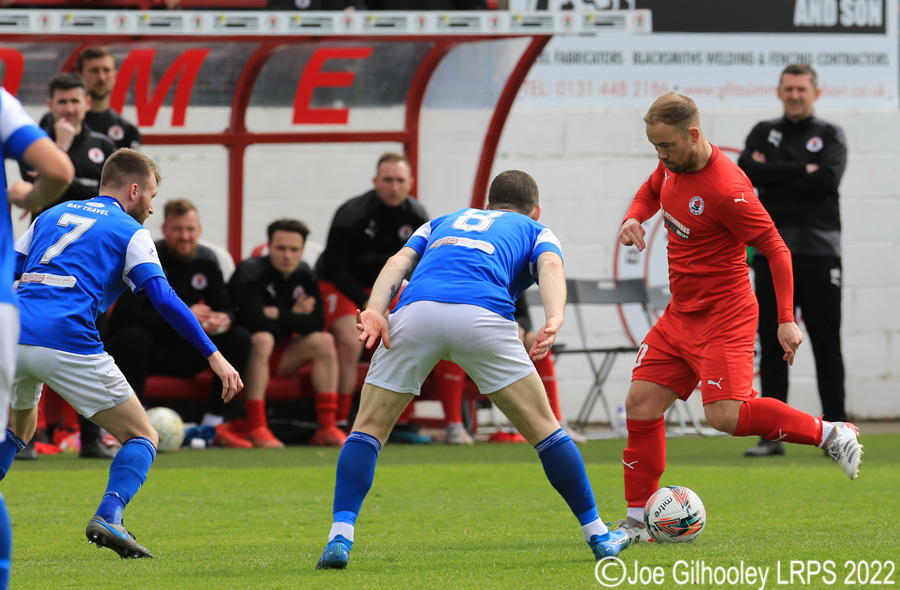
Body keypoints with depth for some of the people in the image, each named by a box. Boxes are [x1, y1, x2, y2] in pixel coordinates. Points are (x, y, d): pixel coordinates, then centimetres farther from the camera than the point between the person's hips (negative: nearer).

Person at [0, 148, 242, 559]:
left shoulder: (51, 216, 25)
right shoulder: (129, 232, 9)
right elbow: (165, 300, -3)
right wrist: (213, 356, -4)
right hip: (69, 344, -5)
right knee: (142, 438, 7)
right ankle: (108, 517, -17)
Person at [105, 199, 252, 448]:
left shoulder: (206, 260, 3)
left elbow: (223, 307, 4)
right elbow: (126, 314, -25)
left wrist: (223, 320, -24)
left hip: (179, 353, 6)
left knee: (239, 338, -11)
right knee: (133, 336, -40)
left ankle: (213, 424, -13)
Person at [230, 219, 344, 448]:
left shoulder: (304, 276, 2)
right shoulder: (251, 272, -17)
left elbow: (316, 324, -10)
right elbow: (256, 322, -30)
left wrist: (277, 314, -18)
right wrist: (293, 317, -16)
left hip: (277, 355, 6)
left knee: (324, 341, -11)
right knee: (263, 339, -36)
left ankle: (327, 427, -18)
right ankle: (256, 428, -40)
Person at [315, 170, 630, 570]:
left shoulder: (443, 223, 39)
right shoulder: (535, 231, 32)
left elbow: (399, 262, 20)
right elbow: (551, 267, 8)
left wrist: (374, 310, 4)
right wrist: (554, 321, -9)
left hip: (415, 311, 2)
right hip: (482, 313, -2)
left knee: (369, 427, 13)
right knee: (543, 429, 12)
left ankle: (340, 537, -2)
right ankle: (597, 535, 16)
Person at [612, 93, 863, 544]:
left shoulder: (726, 188, -24)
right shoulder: (673, 165, 2)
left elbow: (775, 249, -20)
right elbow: (651, 191, 26)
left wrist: (786, 319, -22)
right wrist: (634, 219, 3)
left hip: (723, 317, -8)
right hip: (680, 316, 8)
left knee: (724, 414, -22)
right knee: (641, 404, 2)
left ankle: (829, 435, -7)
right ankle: (637, 520, 9)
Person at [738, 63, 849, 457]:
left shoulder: (830, 136, 8)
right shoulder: (764, 133, 14)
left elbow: (827, 179, -11)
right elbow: (747, 172, -6)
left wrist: (774, 177, -7)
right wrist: (802, 171, -9)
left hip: (818, 251, -2)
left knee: (827, 347, -1)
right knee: (771, 346, 3)